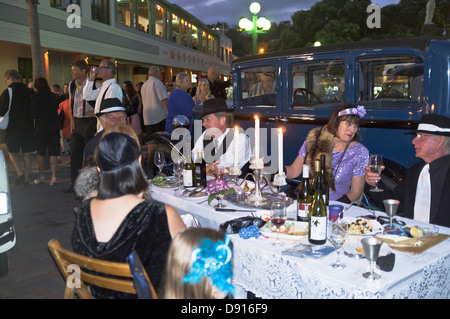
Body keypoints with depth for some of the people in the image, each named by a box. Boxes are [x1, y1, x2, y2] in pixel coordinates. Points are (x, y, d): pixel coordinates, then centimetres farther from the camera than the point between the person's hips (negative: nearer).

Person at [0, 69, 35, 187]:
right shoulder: (30, 92, 1)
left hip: (12, 127, -3)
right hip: (28, 126, 3)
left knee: (12, 152, 11)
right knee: (27, 154, 8)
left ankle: (20, 173, -7)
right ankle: (26, 179, 10)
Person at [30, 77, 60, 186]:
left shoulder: (35, 96, -6)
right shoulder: (52, 95, 6)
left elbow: (33, 113, -5)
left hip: (41, 126, -3)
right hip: (54, 126, 3)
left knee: (40, 152, 10)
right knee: (53, 152, 3)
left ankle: (41, 176, 15)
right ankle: (53, 177, -2)